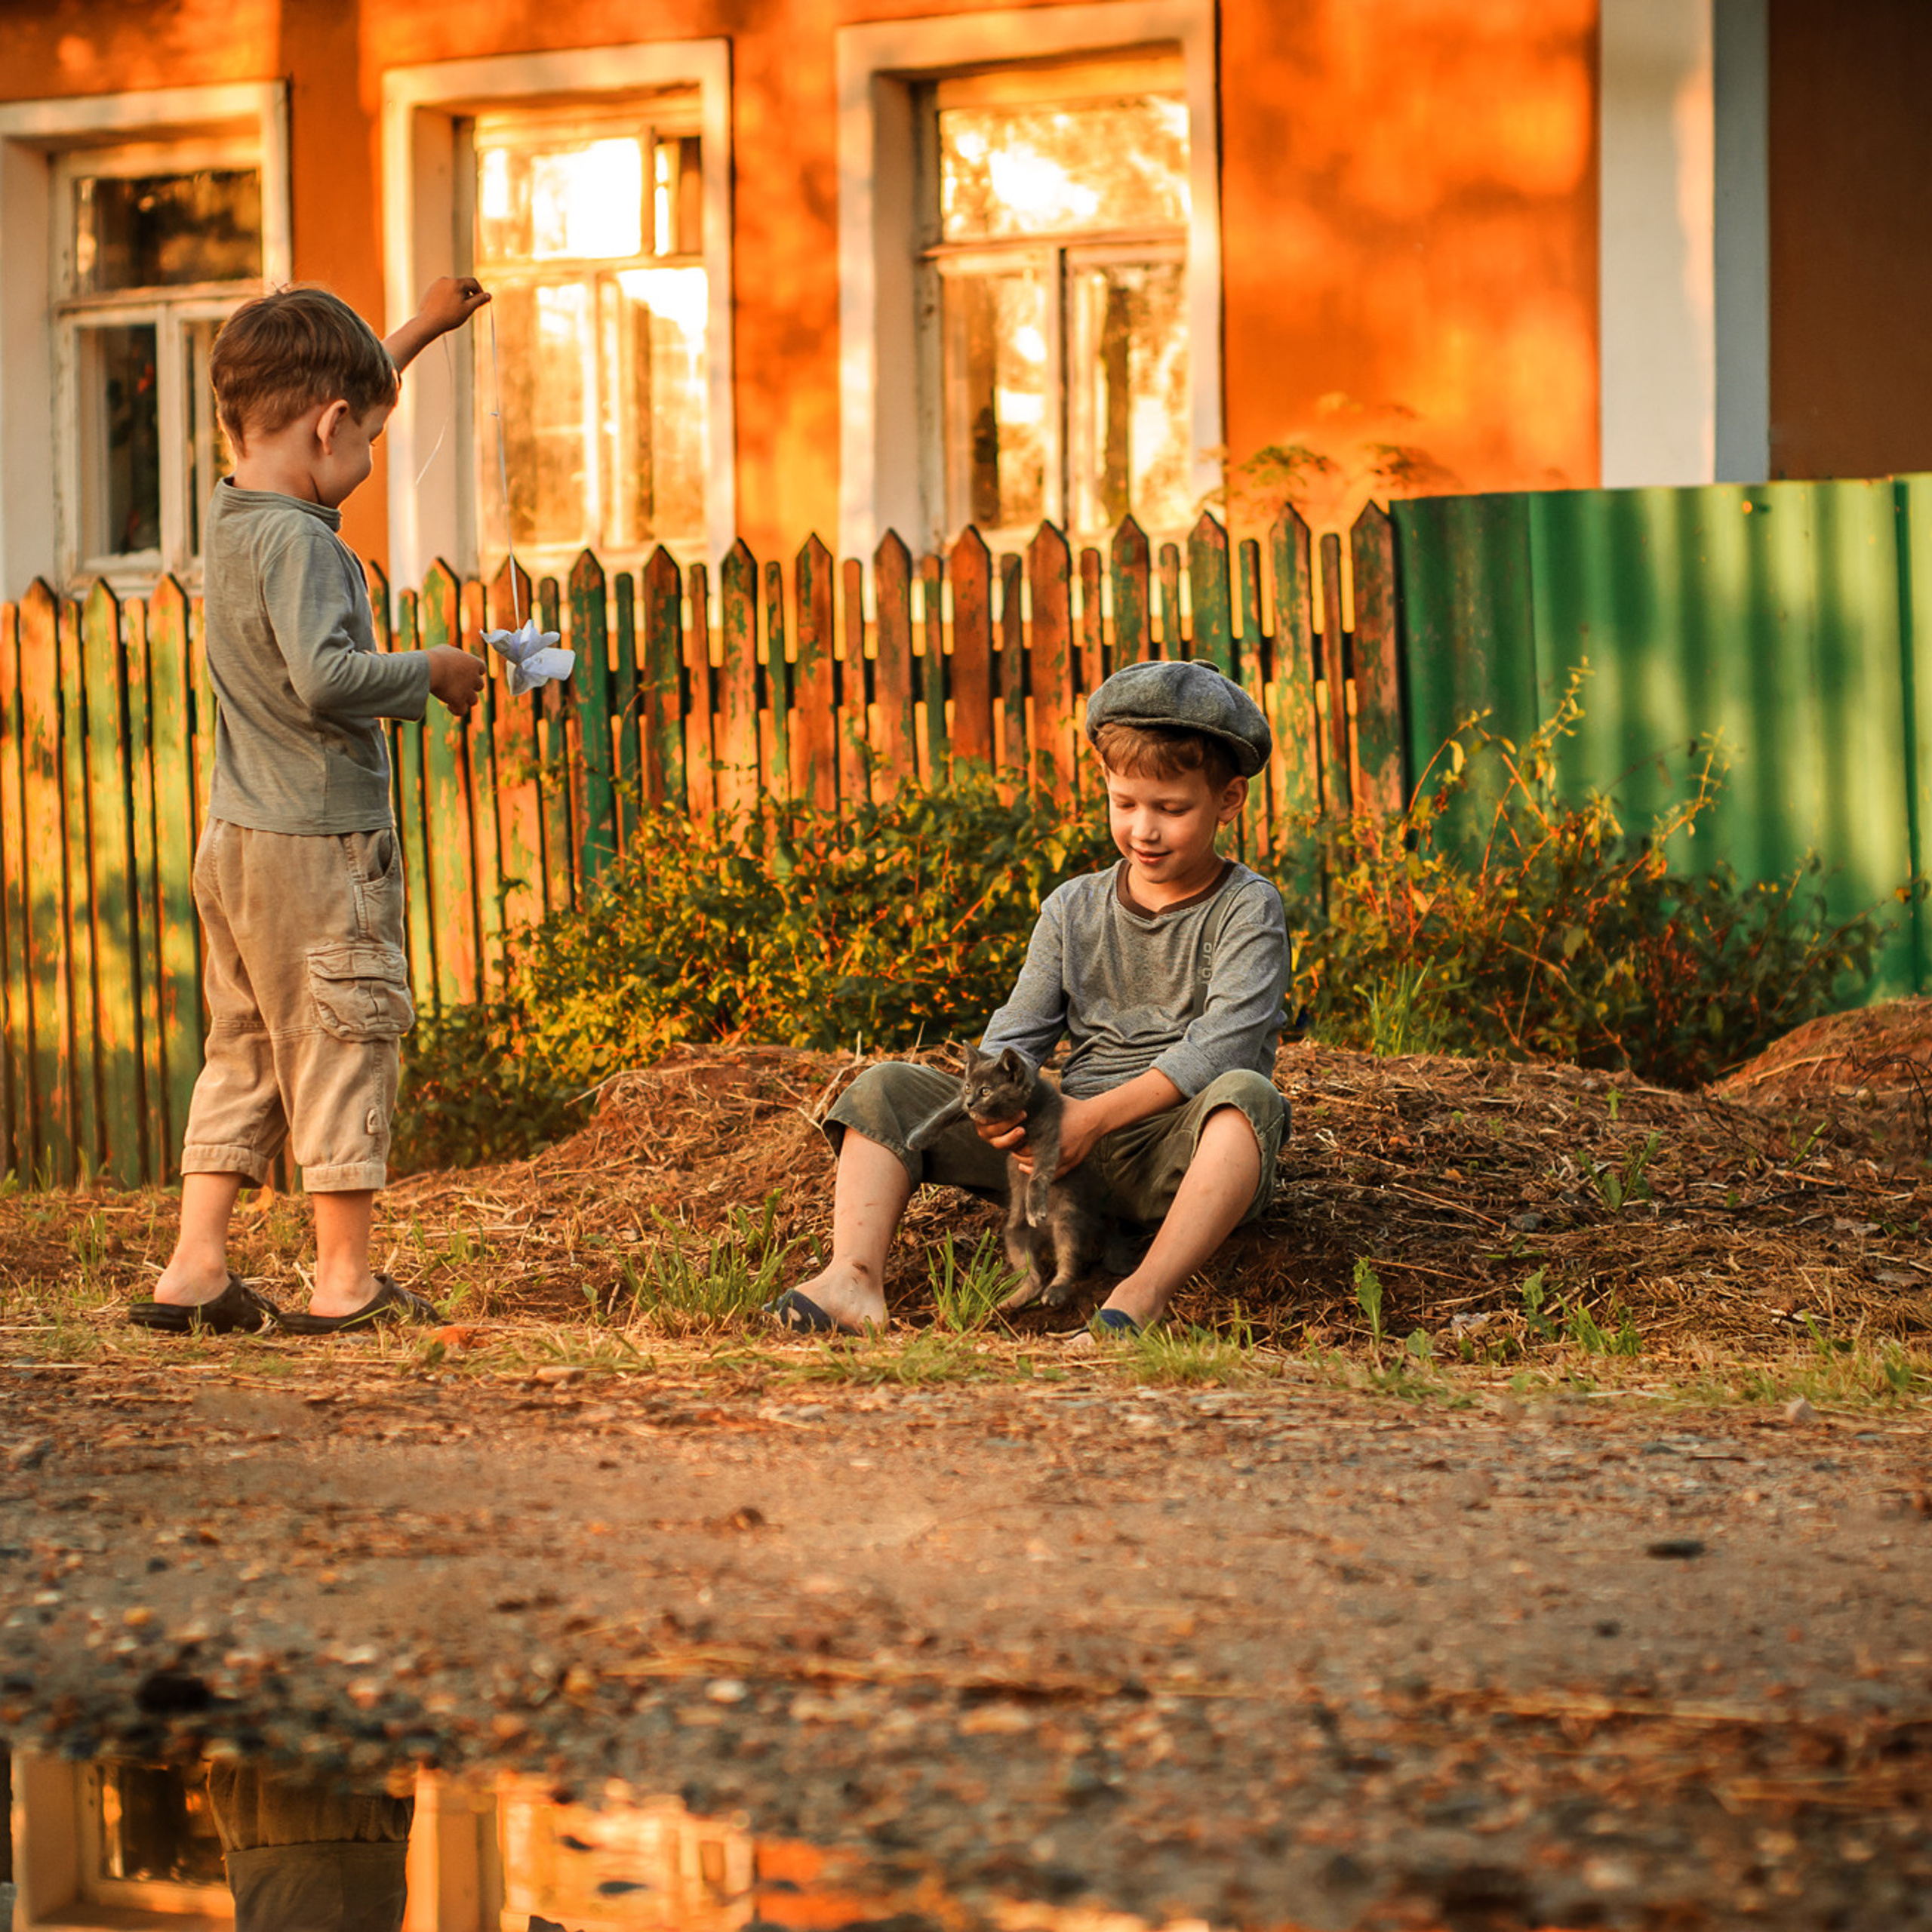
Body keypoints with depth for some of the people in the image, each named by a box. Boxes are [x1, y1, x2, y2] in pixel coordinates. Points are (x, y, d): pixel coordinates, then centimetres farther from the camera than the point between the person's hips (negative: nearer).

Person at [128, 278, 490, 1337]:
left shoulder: (234, 513, 9)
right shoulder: (297, 541, -18)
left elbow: (312, 401, 26)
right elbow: (323, 678, -30)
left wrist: (420, 328, 35)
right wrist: (433, 671, -14)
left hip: (235, 843, 9)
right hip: (318, 841, -9)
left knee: (242, 1051, 13)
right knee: (344, 1043, 0)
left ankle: (195, 1265, 11)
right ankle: (345, 1278, 6)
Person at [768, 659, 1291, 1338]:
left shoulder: (1248, 910, -1)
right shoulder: (1073, 910, 15)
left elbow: (1224, 1043, -16)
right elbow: (1017, 1035, 11)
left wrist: (1097, 1115, -25)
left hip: (1182, 1151, -5)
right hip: (1076, 1152, 5)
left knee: (1248, 1094, -39)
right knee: (887, 1088, -6)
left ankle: (1145, 1294, -53)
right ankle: (854, 1279, -31)